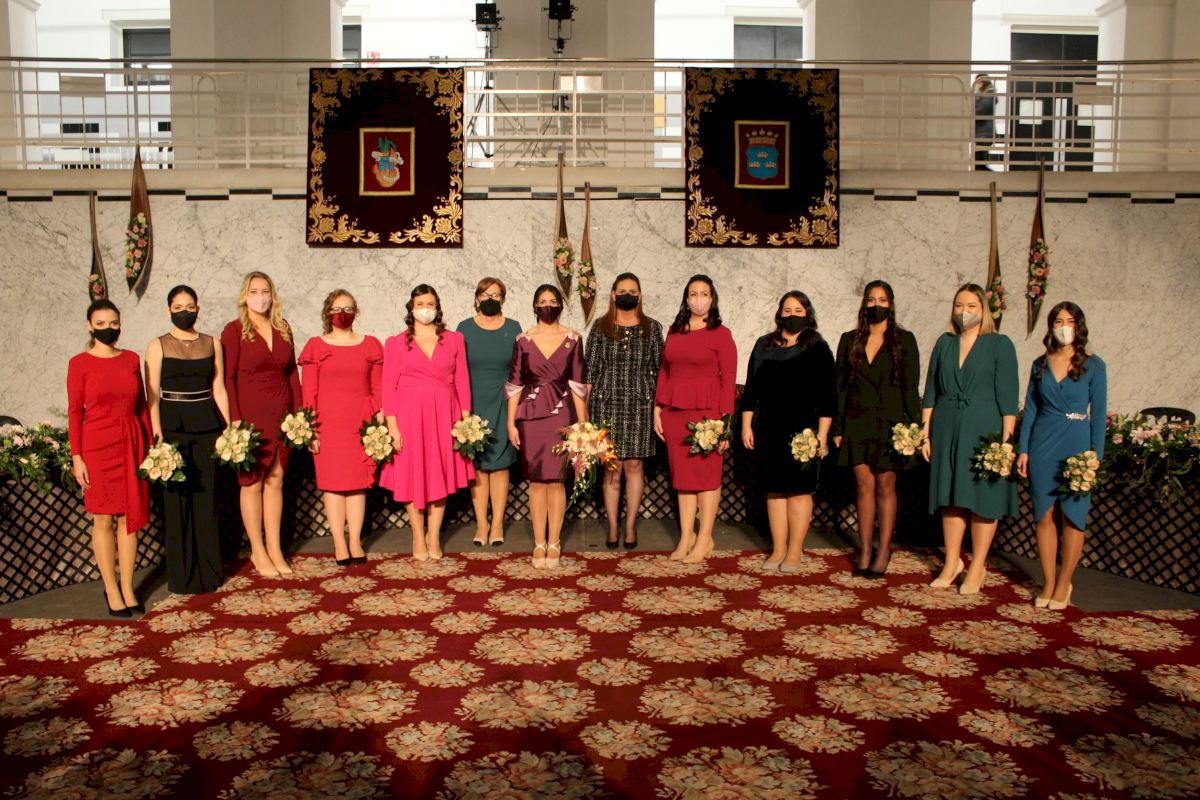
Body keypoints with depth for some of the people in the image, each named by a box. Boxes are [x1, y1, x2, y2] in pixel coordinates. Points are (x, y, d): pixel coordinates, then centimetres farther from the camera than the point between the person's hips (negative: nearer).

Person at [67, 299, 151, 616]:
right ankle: (111, 591, 12)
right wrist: (77, 457, -7)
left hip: (131, 445, 3)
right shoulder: (79, 363, -3)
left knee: (130, 517, 6)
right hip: (98, 446, -3)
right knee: (103, 519, 3)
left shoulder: (132, 359, 8)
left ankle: (128, 589, 15)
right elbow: (74, 412, -3)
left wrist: (149, 446, 7)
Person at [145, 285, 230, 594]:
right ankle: (182, 575, 10)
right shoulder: (158, 346, 2)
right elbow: (152, 395, -3)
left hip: (206, 424, 2)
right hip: (173, 424, -2)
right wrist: (157, 435, -12)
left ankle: (209, 570, 16)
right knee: (176, 498, 1)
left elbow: (219, 389, 10)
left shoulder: (212, 344, 10)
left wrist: (228, 429, 4)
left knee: (207, 497, 6)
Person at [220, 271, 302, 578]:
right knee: (252, 482, 2)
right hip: (251, 415, -4)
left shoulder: (283, 328, 10)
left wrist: (298, 412, 7)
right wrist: (235, 420, -14)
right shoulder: (234, 330, -4)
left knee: (275, 480, 9)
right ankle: (258, 552, 12)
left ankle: (274, 549, 16)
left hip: (281, 415, 4)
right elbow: (227, 378, -8)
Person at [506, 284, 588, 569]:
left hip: (561, 414, -1)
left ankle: (554, 543, 9)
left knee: (555, 479, 0)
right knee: (536, 480, 4)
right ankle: (539, 543, 11)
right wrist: (511, 422, 1)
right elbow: (514, 384, 5)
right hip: (530, 415, 1)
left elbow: (577, 383, 3)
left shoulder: (572, 339, 3)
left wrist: (582, 422, 1)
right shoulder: (523, 340, 4)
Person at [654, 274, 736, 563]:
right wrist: (657, 409, 8)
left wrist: (724, 420, -11)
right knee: (682, 473, 7)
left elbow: (729, 379, -5)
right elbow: (664, 372, 15)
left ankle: (704, 540, 8)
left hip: (706, 410, -4)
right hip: (674, 411, 5)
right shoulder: (674, 331, 13)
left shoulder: (721, 333, -1)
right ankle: (686, 538, 14)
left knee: (707, 474, 0)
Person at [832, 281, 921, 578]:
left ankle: (884, 551, 12)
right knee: (864, 486, 3)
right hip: (857, 421, 2)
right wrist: (838, 427, 5)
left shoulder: (904, 340, 3)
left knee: (885, 486, 3)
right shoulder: (850, 340, 9)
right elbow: (840, 385, 9)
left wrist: (913, 426, -8)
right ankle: (864, 551, 10)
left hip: (889, 421, -2)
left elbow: (911, 386, 0)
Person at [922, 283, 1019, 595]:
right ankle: (952, 562, 20)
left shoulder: (1000, 344, -2)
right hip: (947, 429, 4)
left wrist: (1007, 439, -13)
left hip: (983, 430, -4)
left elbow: (1008, 396, -7)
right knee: (950, 497, 9)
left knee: (982, 497, 2)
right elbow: (931, 391, 10)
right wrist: (925, 432, 4)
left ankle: (978, 567, 13)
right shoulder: (945, 342, 10)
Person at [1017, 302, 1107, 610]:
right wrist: (1023, 449, 4)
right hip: (1042, 446, 3)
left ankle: (1064, 584, 11)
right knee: (1044, 516, 4)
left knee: (1072, 517, 0)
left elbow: (1099, 414, -1)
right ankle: (1048, 583, 13)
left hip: (1075, 445, -3)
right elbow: (1030, 409, 10)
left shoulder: (1093, 365, 0)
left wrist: (1095, 455, -6)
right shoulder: (1040, 364, 8)